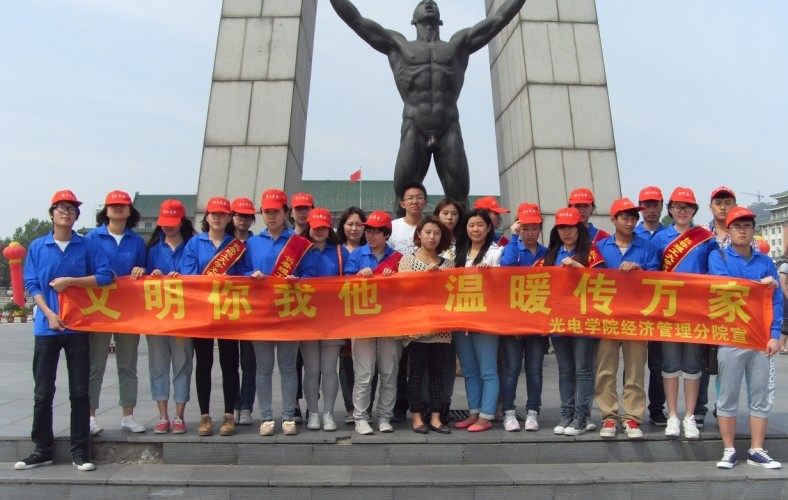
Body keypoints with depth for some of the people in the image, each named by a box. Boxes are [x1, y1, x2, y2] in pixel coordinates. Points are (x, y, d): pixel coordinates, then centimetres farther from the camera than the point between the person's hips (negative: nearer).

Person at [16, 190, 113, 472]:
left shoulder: (88, 246, 2)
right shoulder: (37, 247, 6)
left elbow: (105, 276, -7)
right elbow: (31, 284, 2)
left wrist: (70, 281, -13)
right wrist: (49, 313, -10)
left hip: (78, 327, -1)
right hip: (46, 326, 1)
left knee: (80, 391, 3)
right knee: (43, 392, 7)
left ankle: (80, 451, 13)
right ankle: (42, 449, 21)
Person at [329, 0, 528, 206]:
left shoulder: (459, 43, 26)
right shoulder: (398, 45, 22)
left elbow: (499, 18, 26)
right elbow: (355, 19, 21)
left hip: (449, 130, 1)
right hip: (414, 130, -1)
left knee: (459, 197, -7)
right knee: (404, 194, -10)